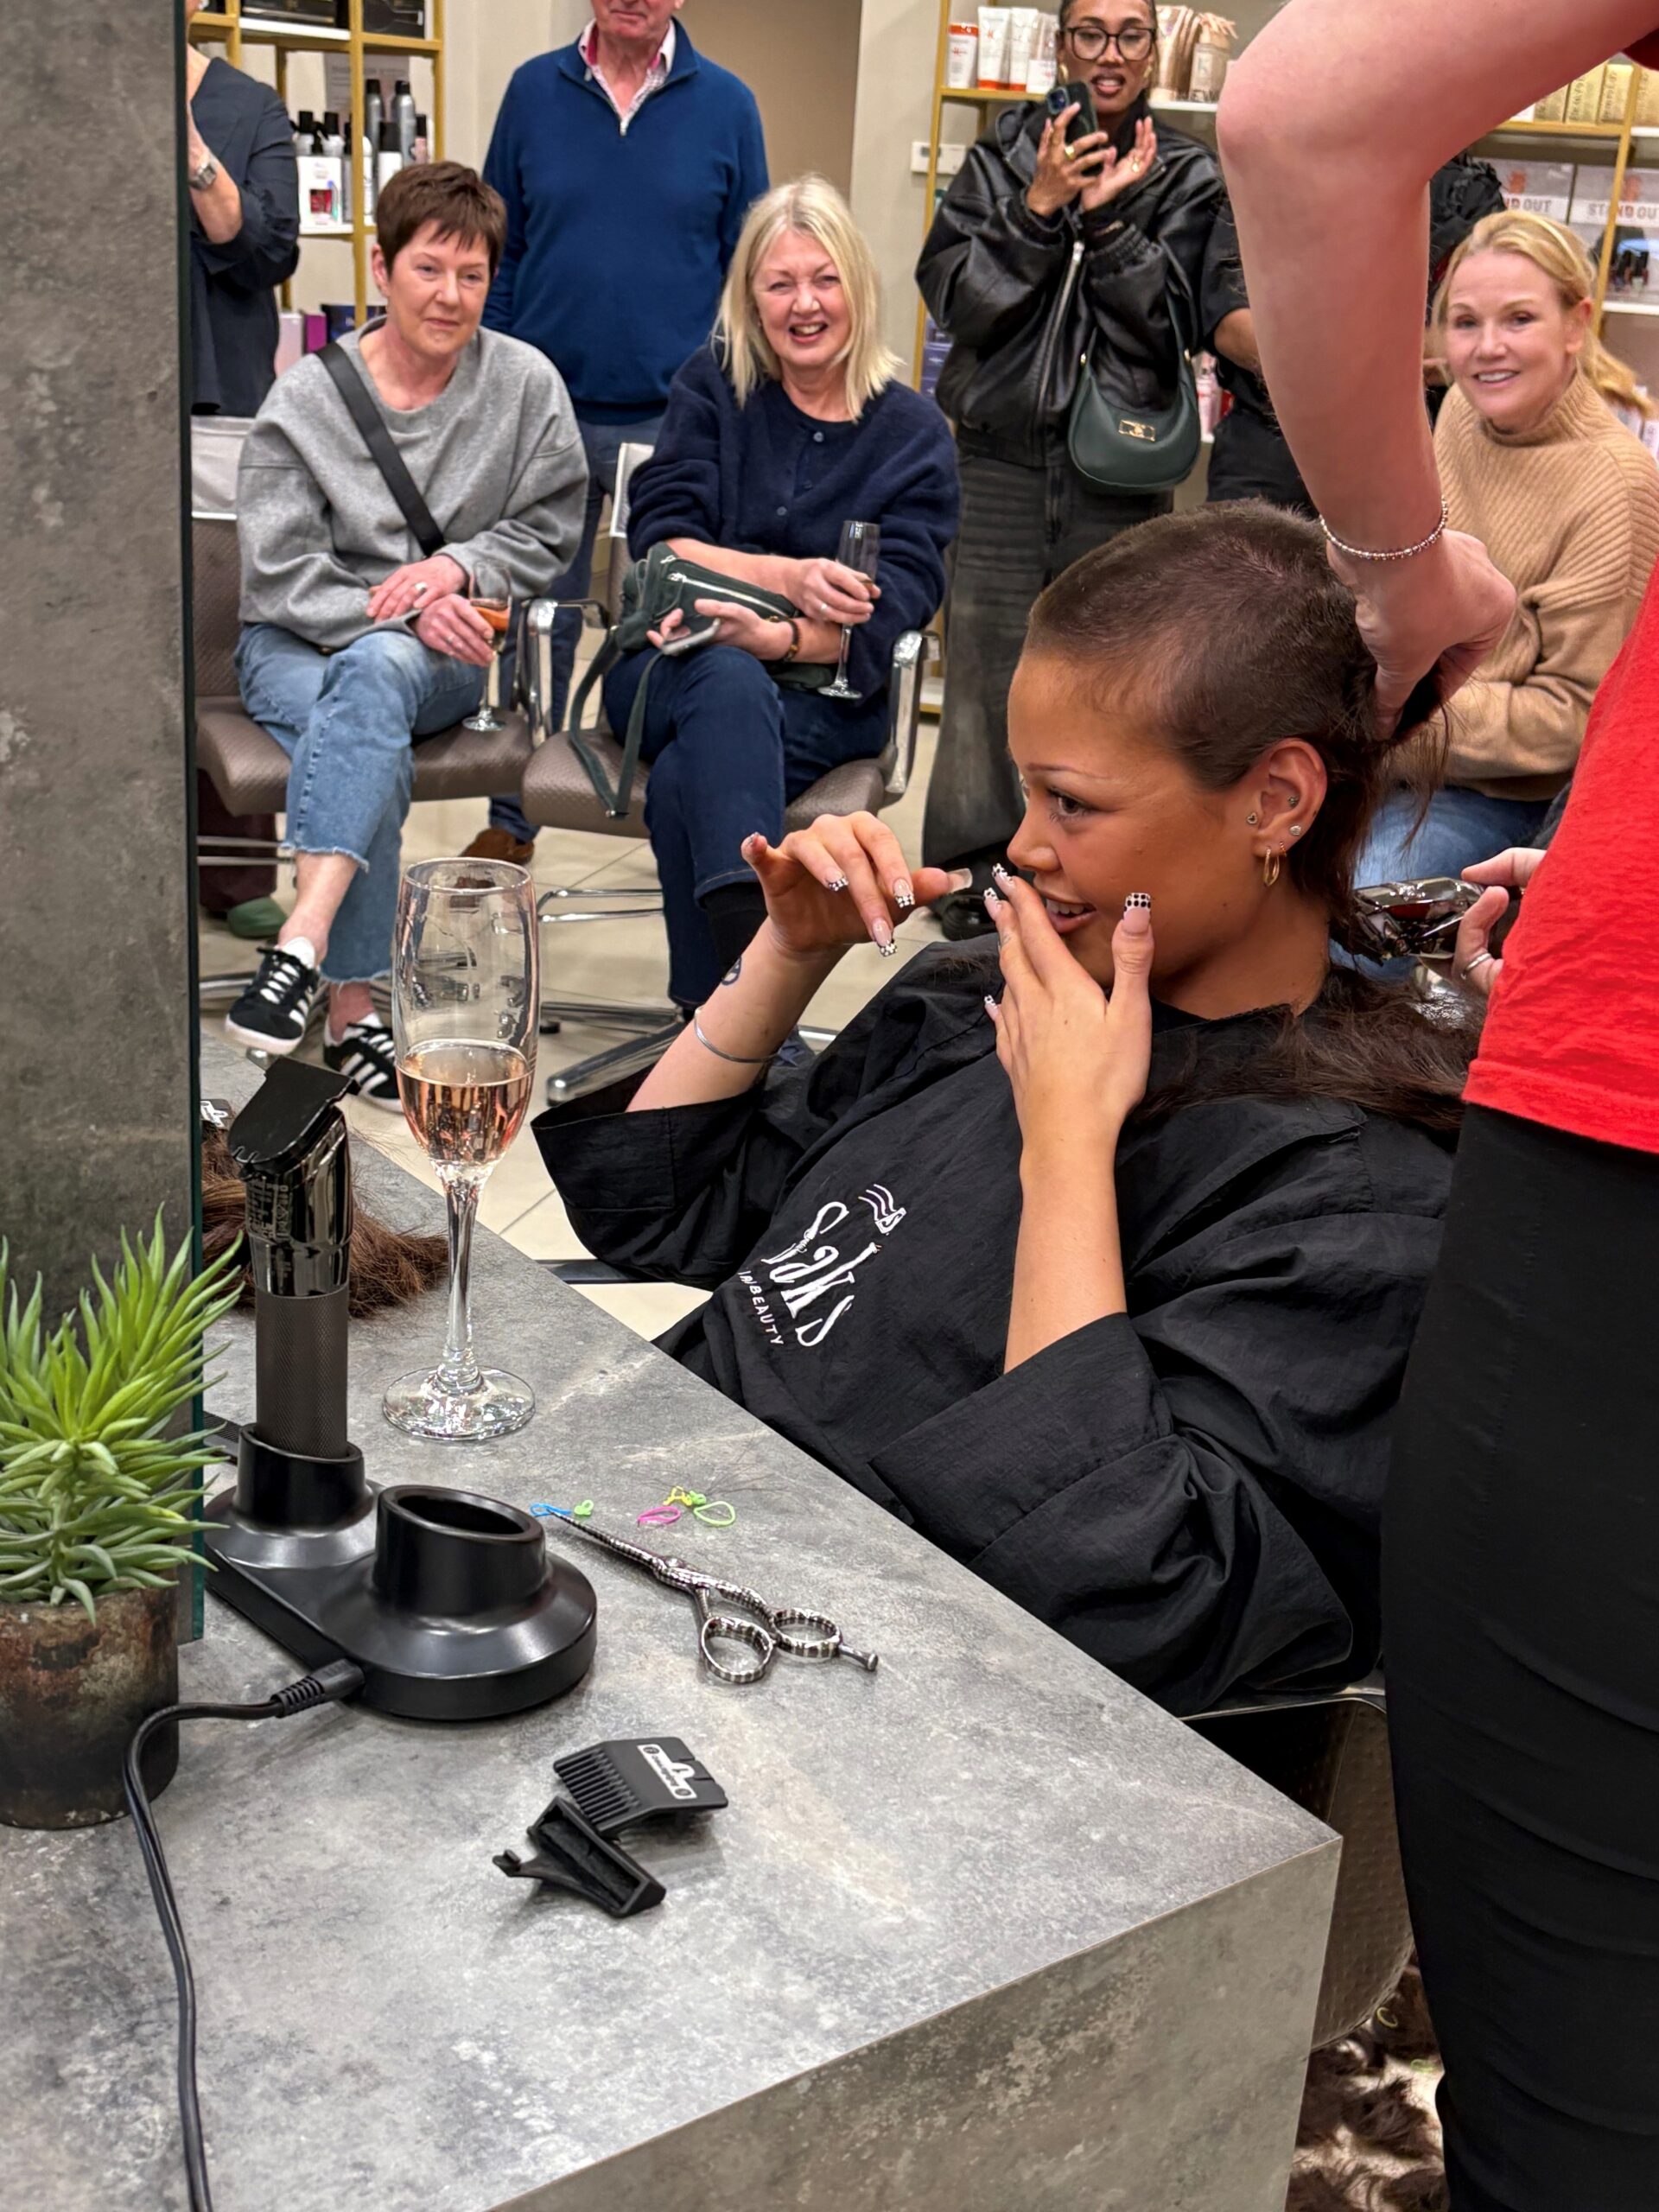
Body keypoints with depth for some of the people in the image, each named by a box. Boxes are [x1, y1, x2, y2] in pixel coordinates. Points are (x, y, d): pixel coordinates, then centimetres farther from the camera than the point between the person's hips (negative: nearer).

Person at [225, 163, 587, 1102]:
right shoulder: (306, 399, -1)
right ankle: (353, 1009, -31)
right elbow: (278, 574, -6)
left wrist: (457, 567, -12)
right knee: (376, 755, -34)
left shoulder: (527, 383, 3)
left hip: (441, 654, 0)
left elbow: (549, 534, 7)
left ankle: (305, 942, -47)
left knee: (377, 668, -37)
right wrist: (400, 606, -20)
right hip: (298, 644, 0)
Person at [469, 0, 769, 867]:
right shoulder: (534, 91, 5)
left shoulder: (727, 105, 1)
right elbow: (498, 252, 8)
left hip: (677, 421, -1)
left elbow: (747, 268, 4)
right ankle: (512, 821, 21)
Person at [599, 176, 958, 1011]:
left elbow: (891, 610, -5)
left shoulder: (912, 433, 9)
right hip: (675, 668, 1)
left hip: (822, 696, 0)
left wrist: (774, 635, -23)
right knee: (730, 688, -39)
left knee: (686, 784, -35)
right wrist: (788, 577, -13)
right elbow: (657, 541, 1)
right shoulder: (711, 387, 13)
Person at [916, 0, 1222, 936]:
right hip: (1002, 452, 1)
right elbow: (954, 292, -2)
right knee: (988, 662, 1)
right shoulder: (1007, 153, 8)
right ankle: (976, 877, 11)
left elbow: (1169, 327, -3)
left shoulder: (1189, 176, 7)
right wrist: (1037, 209, -13)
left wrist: (1109, 218, -13)